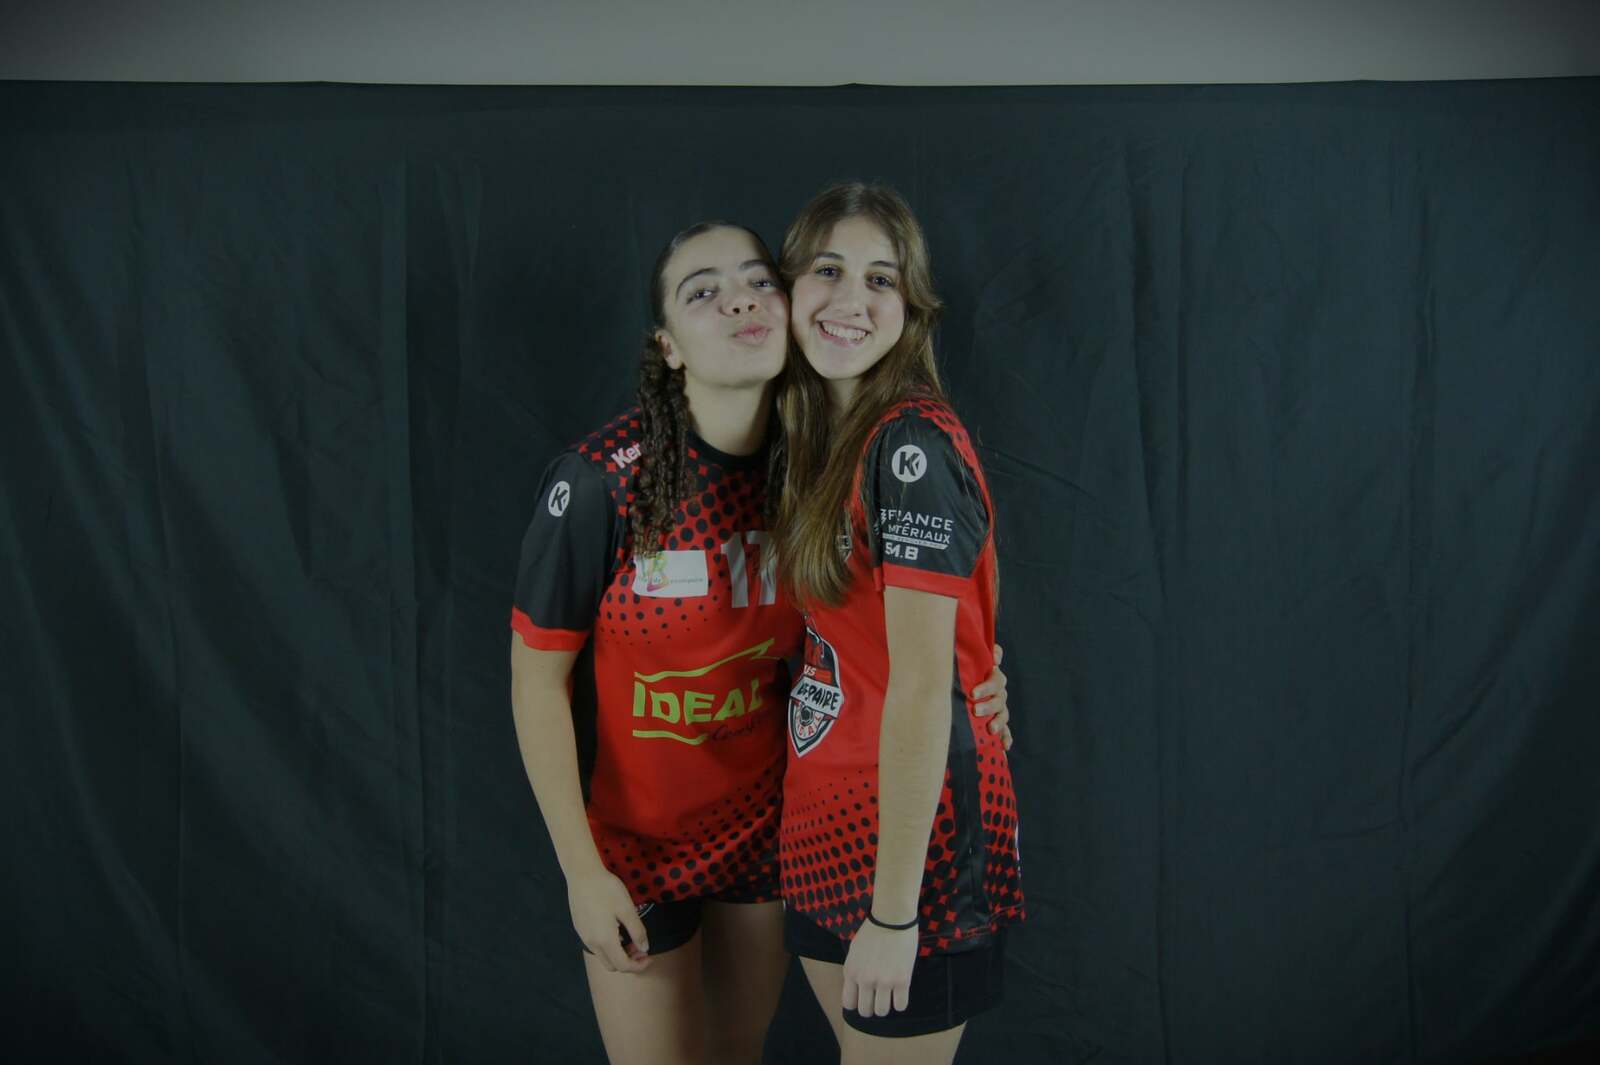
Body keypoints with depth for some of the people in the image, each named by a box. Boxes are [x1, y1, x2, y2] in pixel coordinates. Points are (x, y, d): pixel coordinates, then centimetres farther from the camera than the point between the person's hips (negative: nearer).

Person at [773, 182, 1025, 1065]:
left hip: (913, 826, -8)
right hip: (827, 821, 8)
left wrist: (894, 912, -20)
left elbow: (922, 687, -22)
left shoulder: (913, 443, -19)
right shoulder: (821, 434, 8)